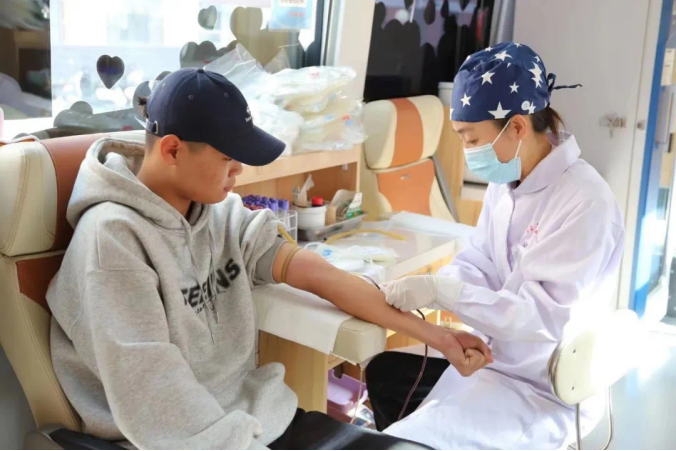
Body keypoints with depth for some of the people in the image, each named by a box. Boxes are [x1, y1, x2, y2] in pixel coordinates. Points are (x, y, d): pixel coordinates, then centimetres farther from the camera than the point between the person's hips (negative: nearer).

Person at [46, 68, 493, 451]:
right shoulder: (114, 237, -16)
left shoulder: (221, 214, 5)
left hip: (255, 413, 6)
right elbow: (149, 395, -19)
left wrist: (436, 336, -2)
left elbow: (319, 275, 0)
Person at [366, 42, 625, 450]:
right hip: (497, 357, 9)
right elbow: (478, 265, 4)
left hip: (544, 390, -8)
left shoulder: (585, 203, -25)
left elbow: (543, 314, -29)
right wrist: (423, 289, -15)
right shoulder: (507, 181, 1)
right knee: (384, 372, 20)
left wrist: (441, 291, -33)